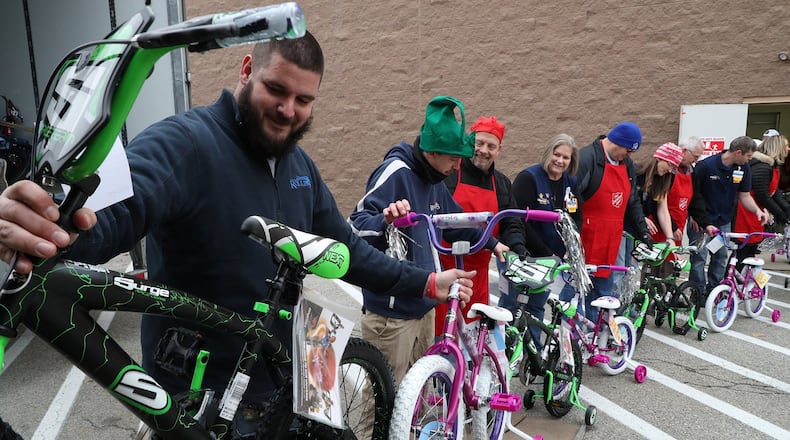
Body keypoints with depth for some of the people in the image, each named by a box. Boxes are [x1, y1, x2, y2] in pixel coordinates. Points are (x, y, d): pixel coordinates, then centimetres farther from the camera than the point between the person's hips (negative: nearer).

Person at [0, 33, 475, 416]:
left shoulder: (300, 166, 3)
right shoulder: (183, 143, -20)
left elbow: (344, 246, 9)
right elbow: (114, 209, -37)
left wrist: (423, 283, 8)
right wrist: (53, 228, -59)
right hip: (195, 399, -6)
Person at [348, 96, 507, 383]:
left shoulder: (434, 181, 11)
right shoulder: (395, 172, -17)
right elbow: (356, 226, -24)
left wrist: (492, 243, 33)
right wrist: (385, 221, -44)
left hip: (424, 305, 9)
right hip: (392, 309, -9)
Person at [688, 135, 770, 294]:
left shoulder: (744, 168, -1)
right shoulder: (705, 166, -17)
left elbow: (744, 195, 6)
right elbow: (693, 194, -11)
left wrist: (757, 210, -14)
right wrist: (704, 223, -14)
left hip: (724, 222, 6)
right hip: (702, 221, -5)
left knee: (721, 257, 11)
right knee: (699, 257, -4)